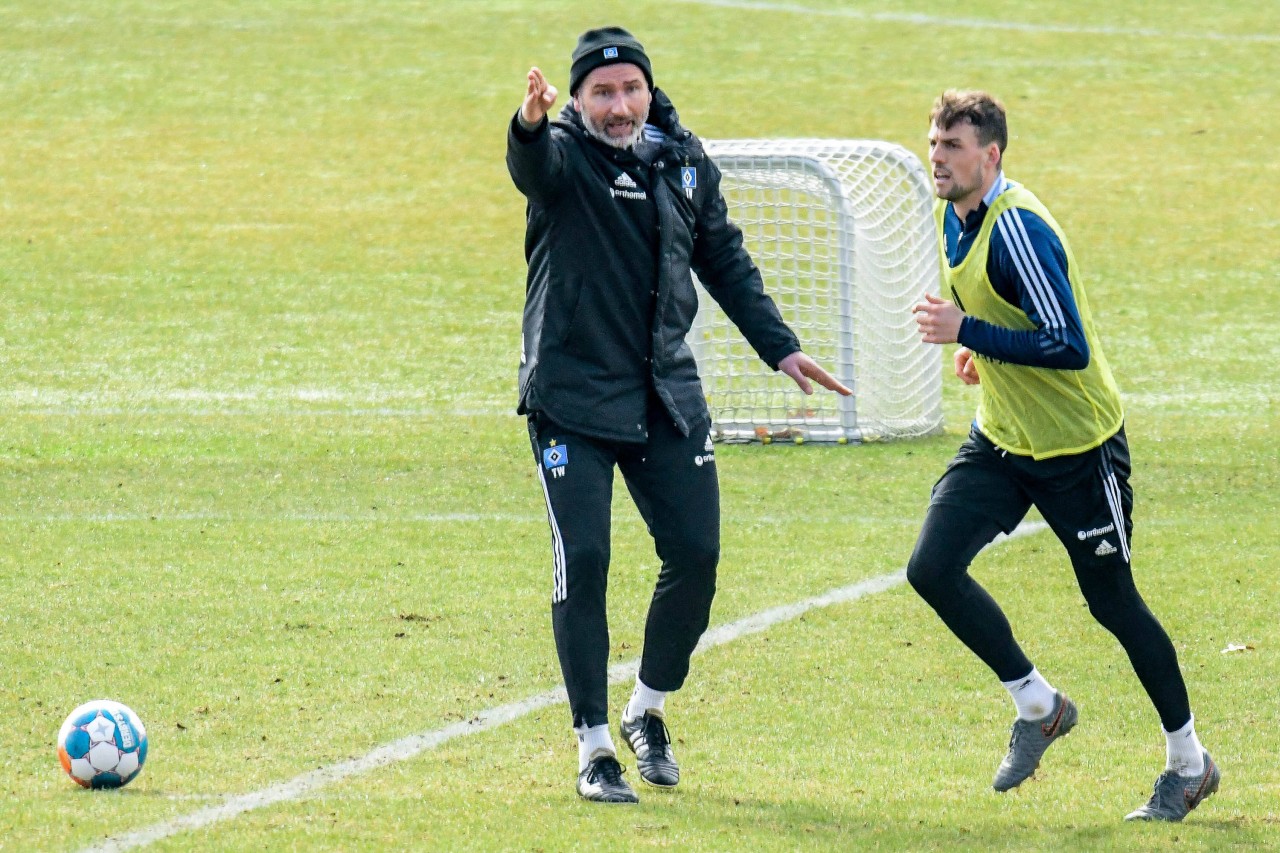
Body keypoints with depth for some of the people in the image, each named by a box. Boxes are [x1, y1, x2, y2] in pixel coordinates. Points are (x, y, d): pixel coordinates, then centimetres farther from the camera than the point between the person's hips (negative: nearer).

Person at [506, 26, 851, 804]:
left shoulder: (686, 162, 8)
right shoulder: (561, 157, -8)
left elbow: (727, 263, 19)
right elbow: (531, 164, -33)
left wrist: (779, 348, 14)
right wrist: (530, 122, -57)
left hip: (666, 396, 5)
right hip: (572, 396, -5)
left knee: (696, 555, 1)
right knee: (583, 562, -9)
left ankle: (649, 711, 23)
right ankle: (594, 746, 0)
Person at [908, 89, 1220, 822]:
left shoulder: (1019, 229, -25)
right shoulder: (952, 214, 2)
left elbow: (1069, 348, -29)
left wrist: (968, 334, -31)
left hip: (1078, 445, -8)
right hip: (1001, 440, 8)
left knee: (1113, 602, 4)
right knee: (932, 568, -10)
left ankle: (1190, 762, 22)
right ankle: (1038, 706, 9)